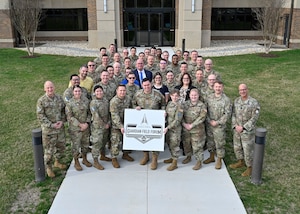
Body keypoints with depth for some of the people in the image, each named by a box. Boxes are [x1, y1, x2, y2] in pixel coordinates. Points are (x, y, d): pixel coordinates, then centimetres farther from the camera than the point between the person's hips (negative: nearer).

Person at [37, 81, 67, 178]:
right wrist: (51, 125, -17)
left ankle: (57, 162, 41)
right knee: (49, 149, 3)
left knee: (61, 146, 18)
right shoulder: (41, 100, -11)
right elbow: (40, 116, -12)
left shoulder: (59, 98, 3)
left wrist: (62, 121, -8)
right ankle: (48, 168, 20)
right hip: (48, 129, -5)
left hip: (60, 127, 5)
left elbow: (63, 110, 9)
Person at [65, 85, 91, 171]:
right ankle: (76, 162, 21)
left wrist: (87, 123, -8)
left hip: (86, 127, 4)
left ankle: (84, 159, 36)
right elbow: (69, 117, -13)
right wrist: (80, 125, -18)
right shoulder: (70, 103, -11)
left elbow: (89, 113, 6)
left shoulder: (86, 100, 2)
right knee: (76, 145, 4)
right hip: (75, 128, -4)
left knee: (86, 144, 16)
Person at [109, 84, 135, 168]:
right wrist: (121, 126, -30)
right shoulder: (113, 101, -20)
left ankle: (125, 154, 37)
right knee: (115, 141, -2)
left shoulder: (128, 99, 1)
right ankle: (114, 158, 11)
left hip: (127, 123, 7)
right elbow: (115, 116, -25)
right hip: (116, 125, -6)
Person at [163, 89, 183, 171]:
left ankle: (174, 163, 10)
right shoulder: (169, 103, 5)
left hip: (176, 129, -7)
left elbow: (177, 120, -21)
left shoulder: (179, 106, -18)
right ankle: (172, 158, 37)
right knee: (169, 143, 18)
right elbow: (166, 114, 18)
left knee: (174, 145, 0)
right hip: (168, 127, 7)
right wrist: (164, 114, -7)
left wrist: (168, 128, -23)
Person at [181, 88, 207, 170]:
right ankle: (188, 156, 39)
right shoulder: (185, 104, 5)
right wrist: (184, 124, -11)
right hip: (185, 129, 5)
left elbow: (202, 117, -14)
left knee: (197, 146, 0)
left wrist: (192, 125, -18)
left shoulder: (202, 105, -7)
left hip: (197, 130, -4)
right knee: (186, 143, 17)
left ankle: (199, 161, 13)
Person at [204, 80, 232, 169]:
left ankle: (219, 160, 18)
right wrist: (209, 121, -8)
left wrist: (218, 122, -15)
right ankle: (211, 157, 35)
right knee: (210, 141, 17)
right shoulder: (209, 97, 3)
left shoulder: (226, 99, -9)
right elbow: (206, 110, 5)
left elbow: (227, 114, -11)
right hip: (209, 125, 4)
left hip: (220, 126, -4)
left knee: (219, 143, 3)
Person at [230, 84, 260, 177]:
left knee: (248, 150, 3)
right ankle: (241, 162, 42)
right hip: (237, 130, 6)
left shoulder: (254, 102, -15)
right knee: (237, 147, 20)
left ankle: (250, 167, 21)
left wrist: (243, 127, -17)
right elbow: (233, 114, 5)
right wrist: (235, 126, -9)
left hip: (248, 131, -6)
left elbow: (254, 118, -15)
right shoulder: (236, 101, 2)